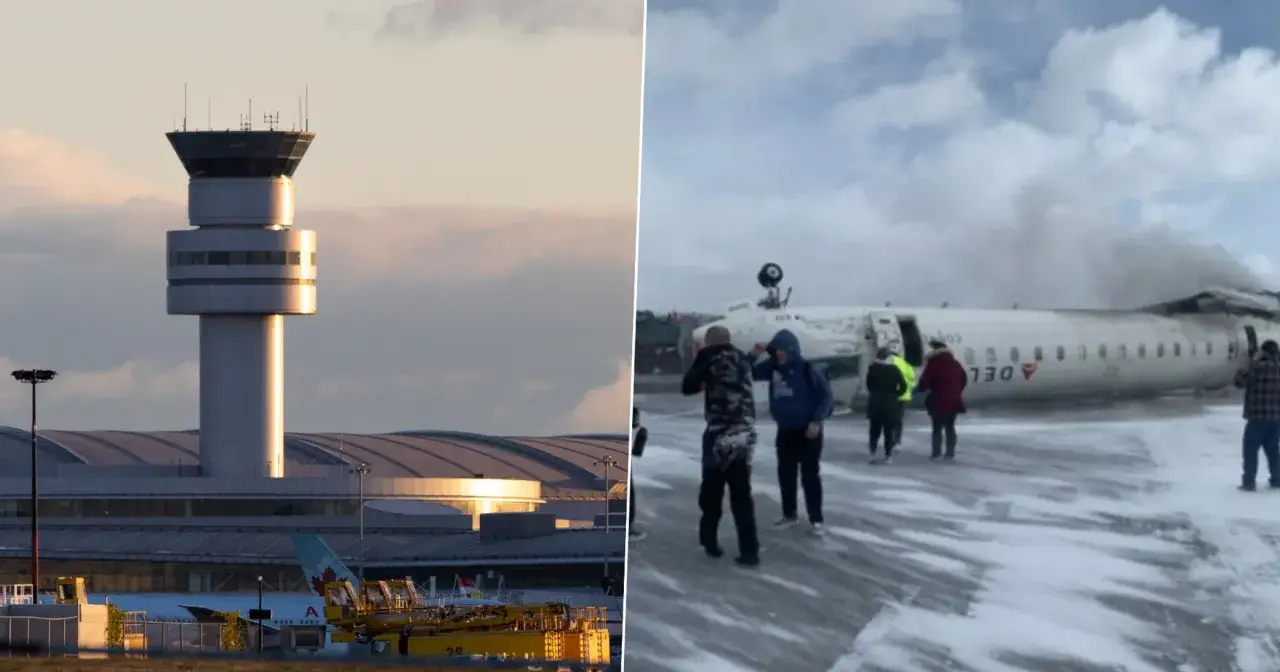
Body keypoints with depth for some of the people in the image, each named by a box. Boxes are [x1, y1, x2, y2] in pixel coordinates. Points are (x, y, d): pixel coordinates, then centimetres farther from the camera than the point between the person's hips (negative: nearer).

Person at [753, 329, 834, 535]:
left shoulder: (806, 369, -16)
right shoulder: (773, 367, -1)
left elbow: (825, 394, -14)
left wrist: (817, 421, -18)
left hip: (807, 431, -6)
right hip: (785, 430, 6)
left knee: (810, 475, -2)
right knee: (786, 474, 11)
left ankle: (816, 519, 3)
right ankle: (789, 514, 24)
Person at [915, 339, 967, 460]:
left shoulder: (932, 365, -12)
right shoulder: (955, 364, 7)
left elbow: (924, 383, -14)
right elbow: (964, 379, 17)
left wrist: (918, 389, 7)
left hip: (938, 402, -5)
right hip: (953, 401, 5)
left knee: (937, 427, 7)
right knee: (950, 427, 13)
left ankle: (936, 452, 5)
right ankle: (950, 452, 11)